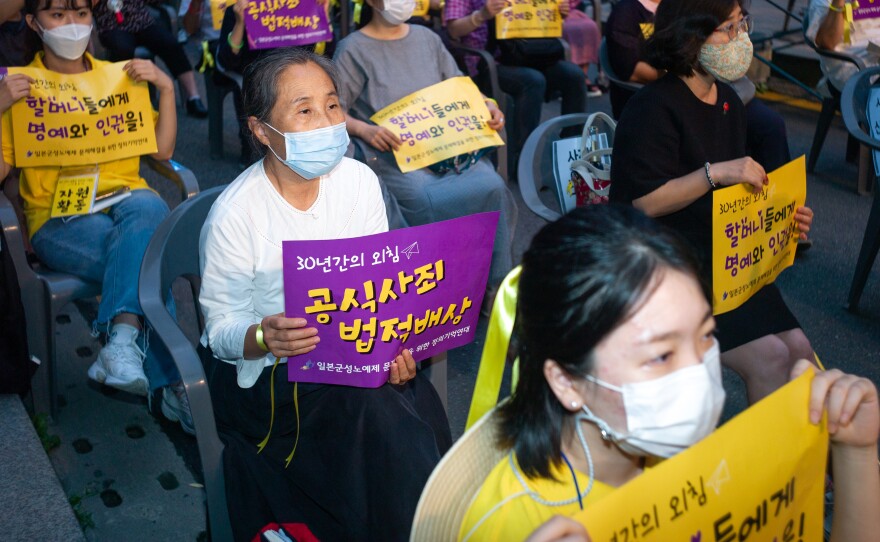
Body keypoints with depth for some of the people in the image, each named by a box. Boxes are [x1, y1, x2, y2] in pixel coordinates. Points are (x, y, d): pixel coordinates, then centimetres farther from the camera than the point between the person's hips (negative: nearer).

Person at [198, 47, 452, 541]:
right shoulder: (234, 215, -16)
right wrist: (264, 337, -35)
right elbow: (221, 330, -12)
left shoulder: (360, 180, -2)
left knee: (419, 403, -24)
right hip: (266, 370, -4)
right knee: (374, 417, -29)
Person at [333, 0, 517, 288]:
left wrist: (487, 105, 1)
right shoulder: (353, 49, 3)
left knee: (492, 186, -24)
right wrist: (364, 129, -22)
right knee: (436, 203, -32)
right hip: (395, 156, -4)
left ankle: (494, 281, -11)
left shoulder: (426, 38, 19)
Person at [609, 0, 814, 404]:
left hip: (726, 259, 8)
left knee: (798, 349, -6)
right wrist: (715, 173, -26)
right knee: (770, 356, -16)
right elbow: (642, 203, -21)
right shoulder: (653, 108, -15)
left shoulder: (728, 101, 13)